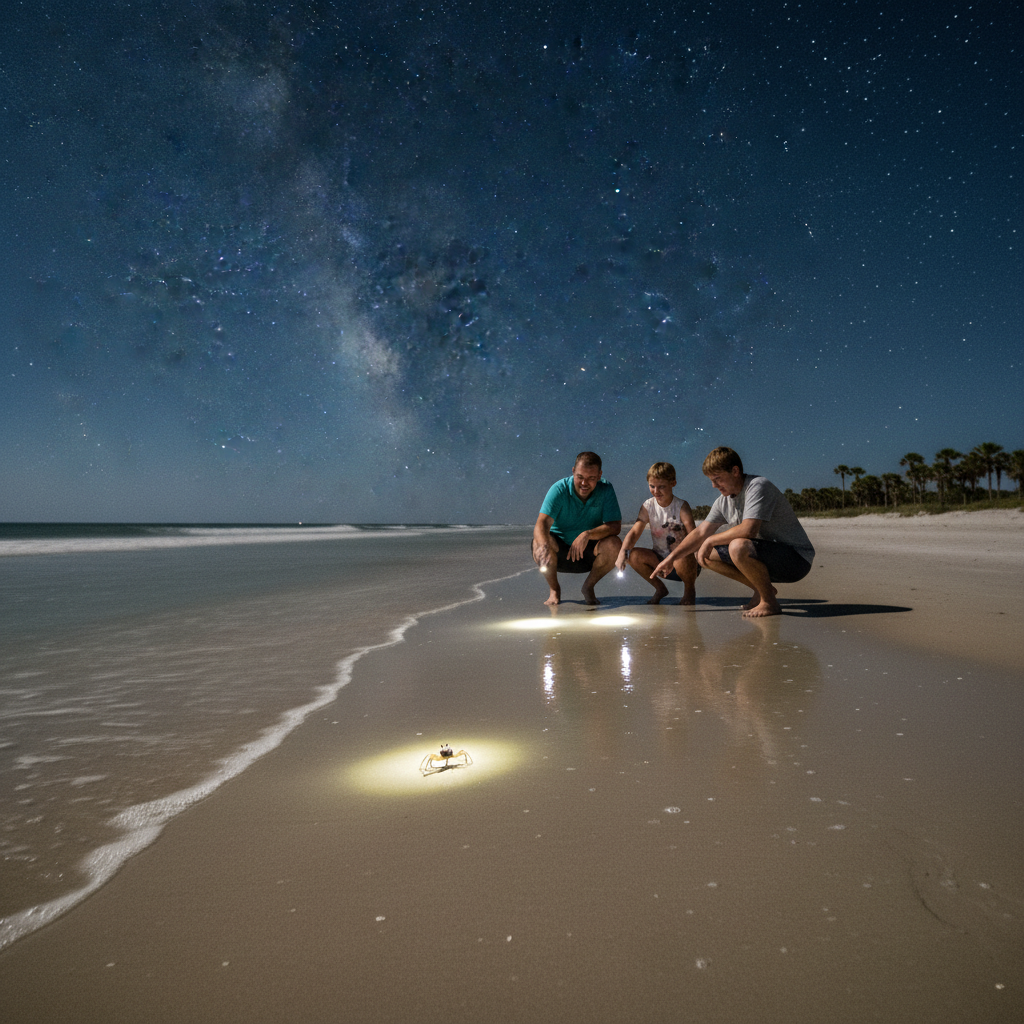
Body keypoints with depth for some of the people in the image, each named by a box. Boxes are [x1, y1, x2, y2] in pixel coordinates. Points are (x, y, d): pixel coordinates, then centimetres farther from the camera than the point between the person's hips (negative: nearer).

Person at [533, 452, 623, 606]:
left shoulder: (606, 490, -11)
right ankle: (554, 589, -4)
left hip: (589, 552, 1)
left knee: (614, 544, -27)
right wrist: (543, 545, -52)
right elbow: (542, 523, -30)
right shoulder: (559, 489, -18)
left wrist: (587, 534, -37)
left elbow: (615, 526, -19)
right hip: (559, 551, -1)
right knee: (540, 541, -32)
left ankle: (589, 586, 0)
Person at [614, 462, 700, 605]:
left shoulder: (681, 507, -14)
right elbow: (634, 532, -13)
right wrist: (623, 553, -33)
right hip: (660, 559, 4)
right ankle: (660, 588, 6)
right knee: (634, 555, -20)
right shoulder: (648, 506, -4)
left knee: (682, 561, -37)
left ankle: (690, 590, 0)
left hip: (681, 558, -4)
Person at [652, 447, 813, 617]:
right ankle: (762, 590, 10)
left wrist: (711, 540, -19)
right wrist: (671, 558, 8)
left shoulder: (758, 486, -20)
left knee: (738, 546, -36)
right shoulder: (723, 501, 7)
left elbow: (748, 530, -32)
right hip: (767, 557, 9)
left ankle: (769, 601, -13)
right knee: (703, 554, 4)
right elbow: (701, 532, 13)